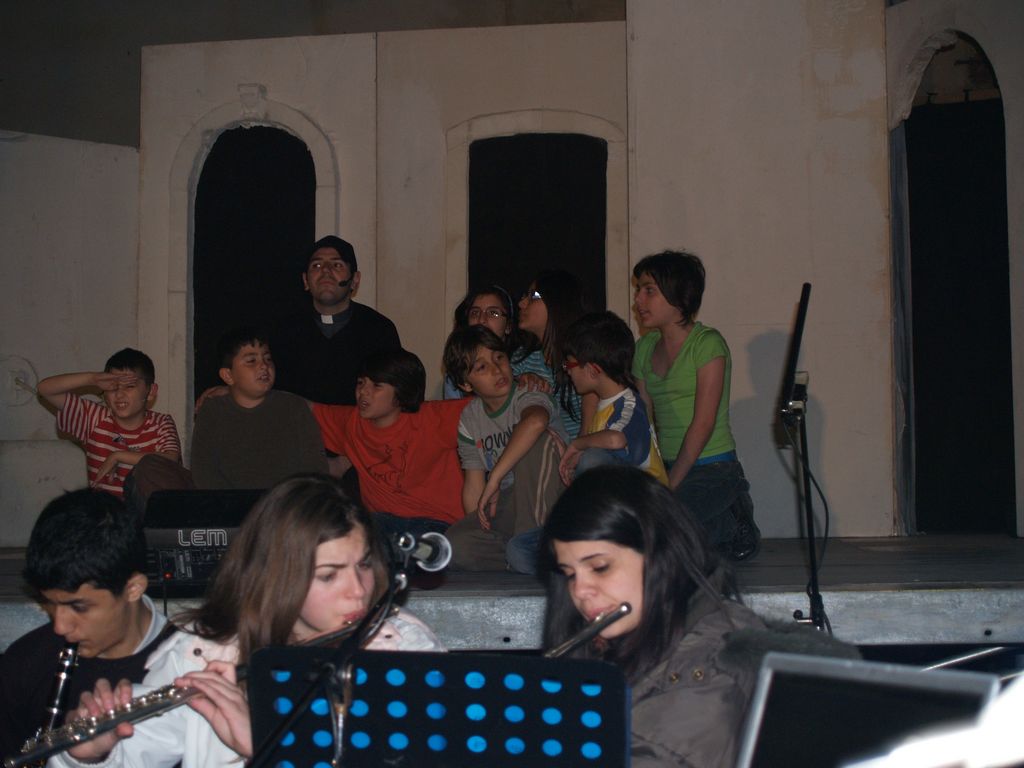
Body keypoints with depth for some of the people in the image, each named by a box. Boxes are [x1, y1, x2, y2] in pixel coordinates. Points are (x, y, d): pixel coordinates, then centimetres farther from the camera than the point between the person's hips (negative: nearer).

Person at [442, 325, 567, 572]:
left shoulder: (528, 398, -10)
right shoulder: (469, 420, 8)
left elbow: (535, 421, -37)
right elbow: (474, 483, 7)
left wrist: (495, 478, -37)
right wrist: (478, 527, -8)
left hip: (541, 505, -3)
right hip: (505, 508, 3)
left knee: (537, 438, -31)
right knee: (455, 545, -26)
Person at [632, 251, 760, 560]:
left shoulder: (707, 343, -9)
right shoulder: (645, 347, 13)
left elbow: (703, 425, -15)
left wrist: (668, 488, -18)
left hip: (712, 469, -7)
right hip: (666, 468, 7)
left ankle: (732, 527, 1)